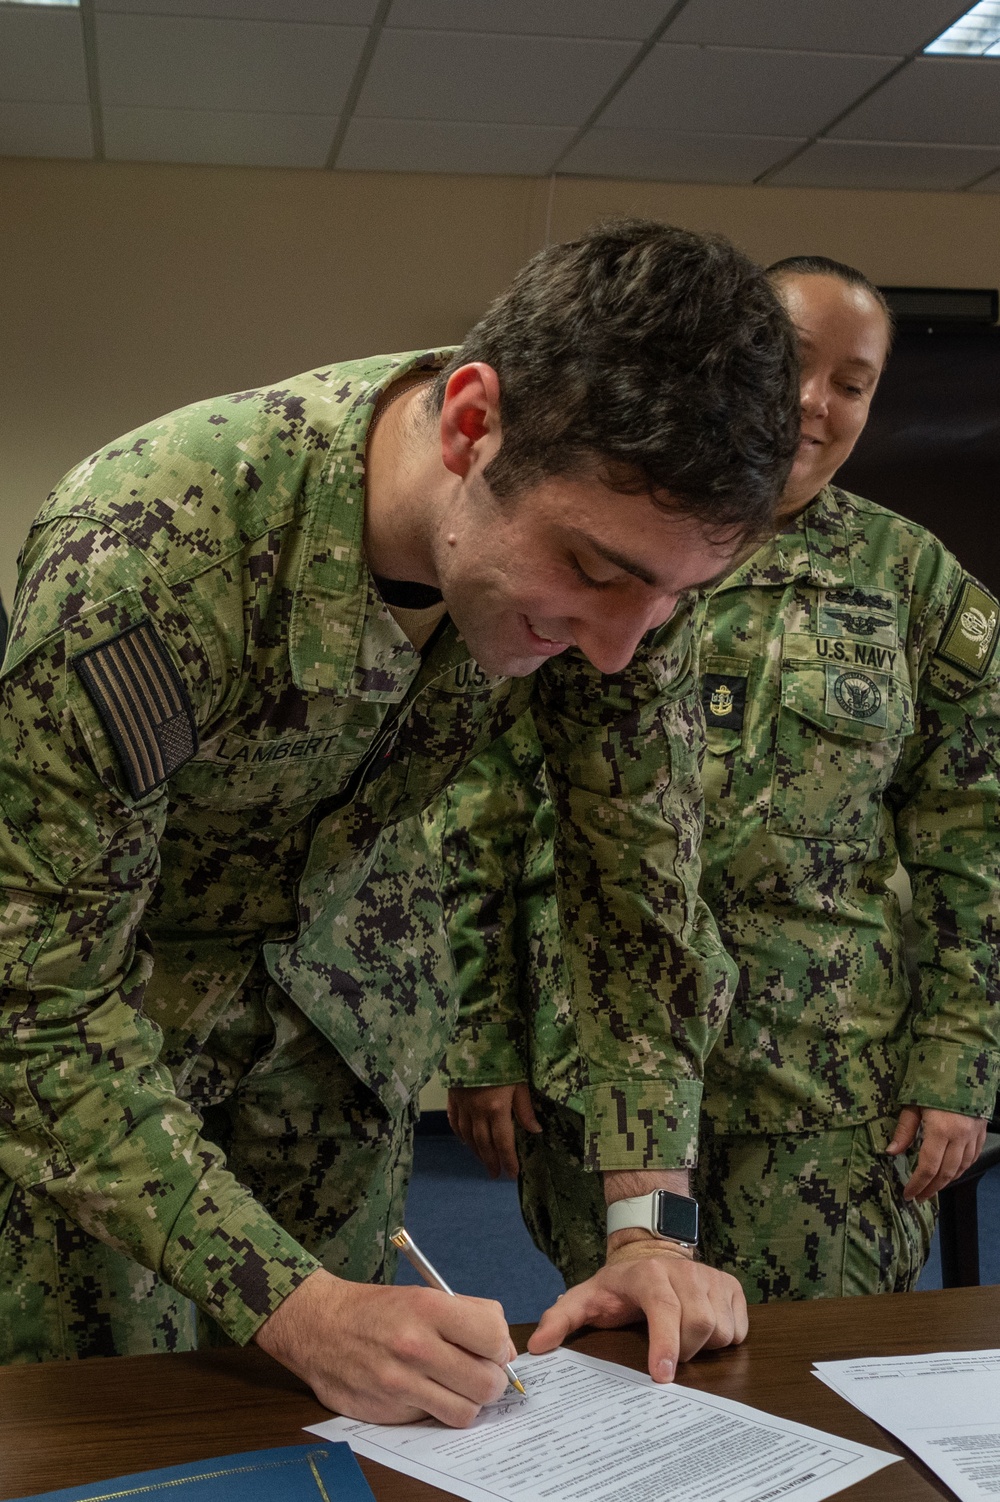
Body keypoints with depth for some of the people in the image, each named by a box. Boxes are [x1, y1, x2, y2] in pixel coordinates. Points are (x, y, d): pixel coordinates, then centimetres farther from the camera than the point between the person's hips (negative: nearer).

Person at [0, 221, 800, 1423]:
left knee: (339, 1414, 9)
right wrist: (295, 1308, -38)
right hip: (100, 975, -3)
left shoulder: (617, 525, -22)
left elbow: (637, 868, -11)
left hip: (336, 958, 4)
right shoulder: (147, 558, -38)